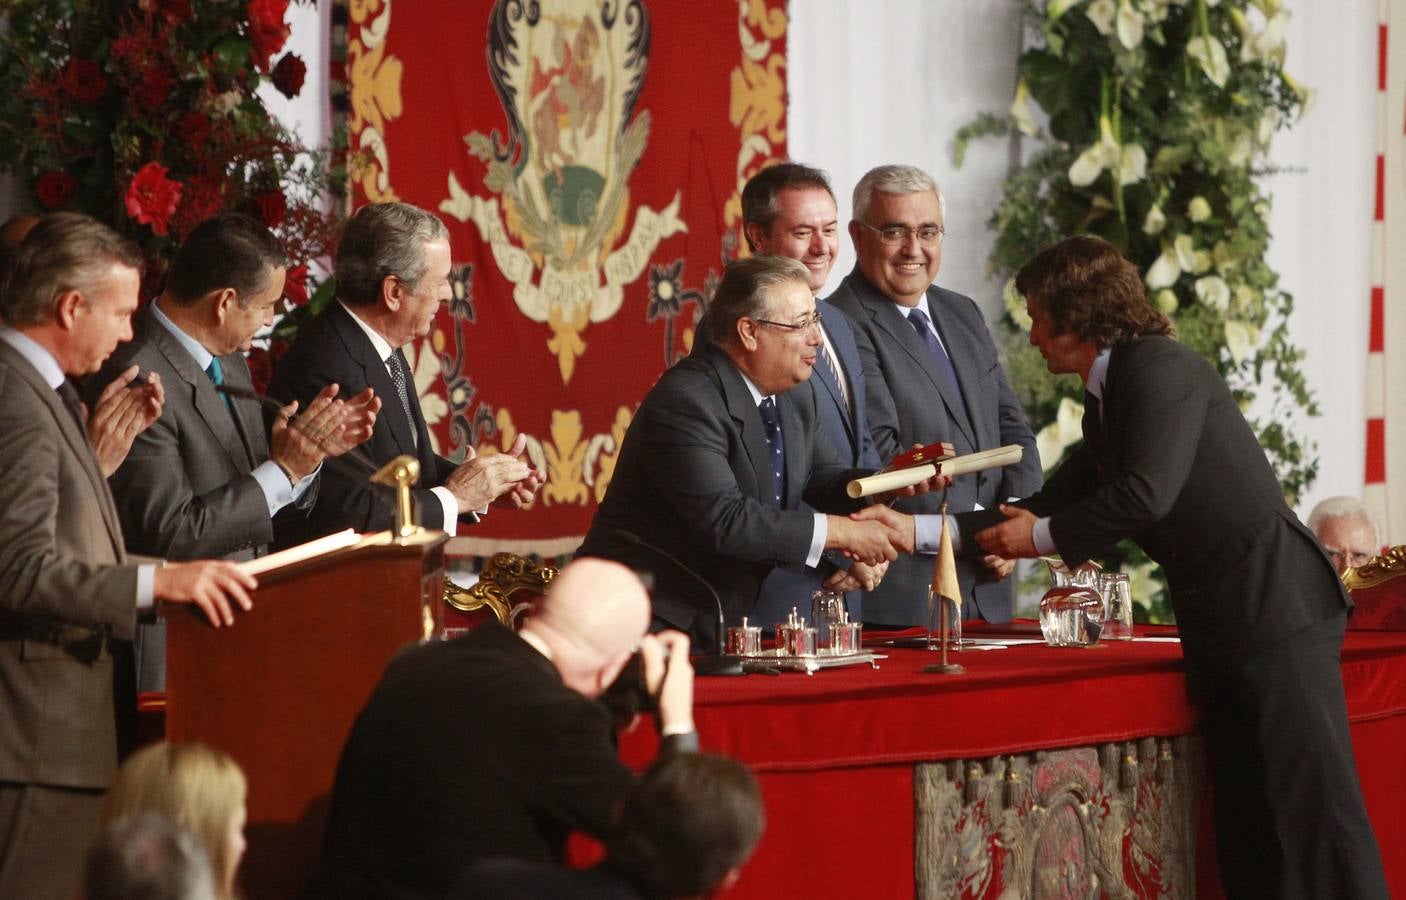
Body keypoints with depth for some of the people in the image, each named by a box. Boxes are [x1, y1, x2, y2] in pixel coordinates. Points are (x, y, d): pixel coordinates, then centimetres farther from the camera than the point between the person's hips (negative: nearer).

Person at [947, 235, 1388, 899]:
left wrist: (1043, 535, -6)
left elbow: (1146, 493, -19)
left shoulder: (1159, 369, -9)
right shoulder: (1105, 402, 20)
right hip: (1222, 623, 10)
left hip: (1272, 605, -10)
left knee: (1312, 804, -14)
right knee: (1246, 818, 8)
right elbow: (1053, 502, 27)